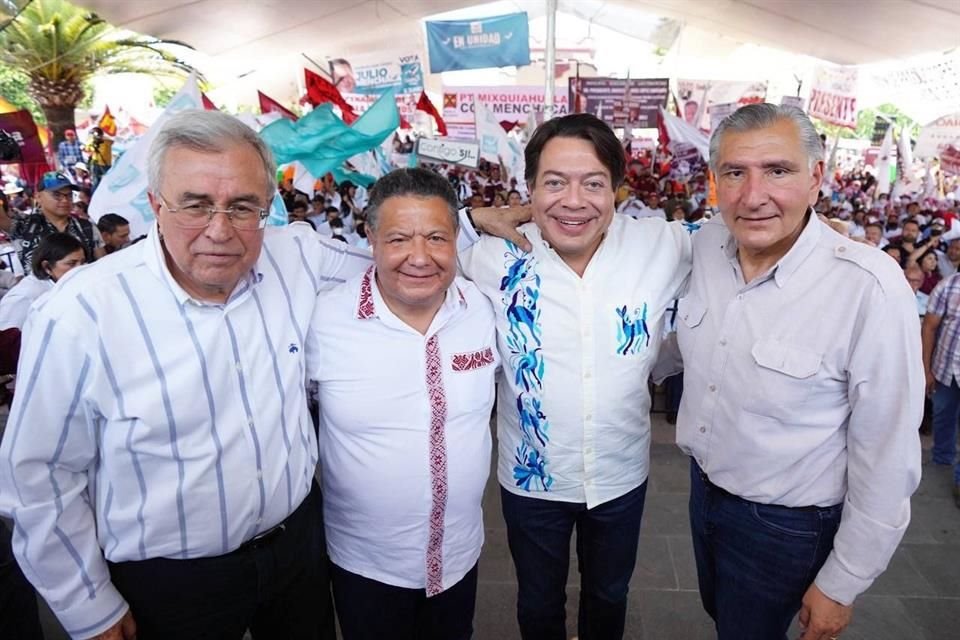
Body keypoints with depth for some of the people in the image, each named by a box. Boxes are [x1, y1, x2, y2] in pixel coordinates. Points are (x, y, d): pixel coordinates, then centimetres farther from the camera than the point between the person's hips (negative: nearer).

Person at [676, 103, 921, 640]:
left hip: (782, 525, -5)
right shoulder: (706, 243, -11)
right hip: (704, 485, 5)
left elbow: (886, 459, -20)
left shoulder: (870, 288, -28)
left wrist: (842, 584, -12)